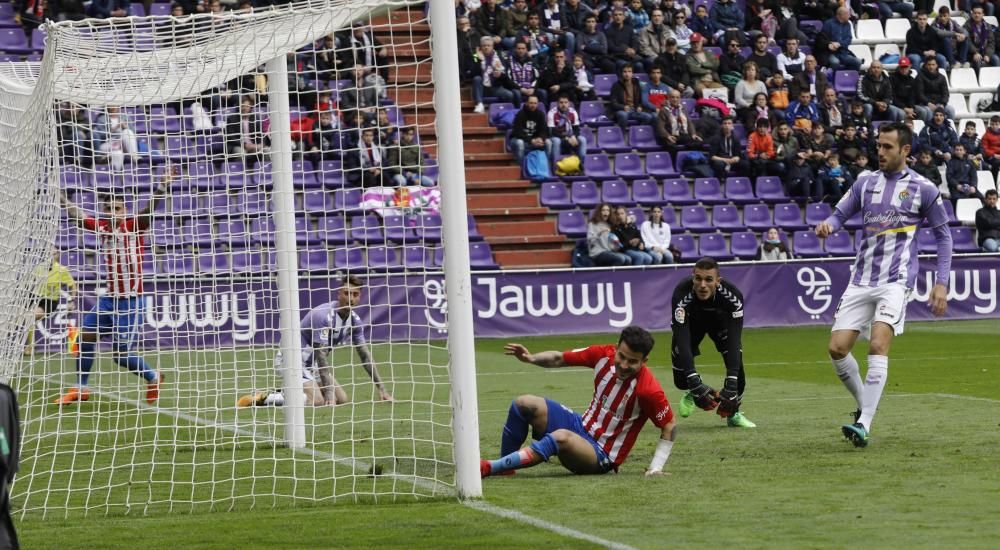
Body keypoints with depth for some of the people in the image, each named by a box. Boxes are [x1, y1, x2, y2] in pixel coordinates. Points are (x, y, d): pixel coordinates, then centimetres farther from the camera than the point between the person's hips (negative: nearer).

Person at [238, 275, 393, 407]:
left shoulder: (355, 320, -1)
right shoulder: (323, 316, -27)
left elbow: (365, 355, 6)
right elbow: (321, 356, -27)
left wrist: (381, 388, 3)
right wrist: (329, 391, -31)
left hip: (311, 363, 9)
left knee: (342, 400, 2)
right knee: (317, 401, -27)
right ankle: (262, 398, -15)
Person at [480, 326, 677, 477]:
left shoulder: (648, 390, -23)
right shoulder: (604, 355, -9)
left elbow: (670, 426, -12)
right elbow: (560, 359, 2)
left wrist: (655, 468, -17)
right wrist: (531, 358, -16)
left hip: (602, 456, -7)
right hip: (583, 426, 7)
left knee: (561, 438, -37)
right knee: (524, 404, -9)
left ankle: (488, 468, -35)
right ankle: (503, 468, -4)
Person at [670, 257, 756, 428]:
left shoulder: (733, 296, -38)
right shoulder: (682, 295, -40)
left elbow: (734, 339, -41)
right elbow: (682, 339, -44)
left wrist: (730, 386, -50)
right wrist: (695, 383, -53)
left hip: (721, 321, 0)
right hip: (691, 323, 0)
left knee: (737, 363, -21)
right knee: (682, 380, -10)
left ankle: (733, 414, 7)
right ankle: (691, 393, 30)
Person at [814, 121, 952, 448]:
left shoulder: (923, 189, 0)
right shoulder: (866, 183, 10)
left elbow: (943, 235, 6)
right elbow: (840, 214, 13)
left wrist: (942, 282, 0)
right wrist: (827, 225, -12)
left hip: (896, 281, -5)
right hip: (861, 281, 5)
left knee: (878, 346, -22)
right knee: (837, 348, -4)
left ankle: (864, 425, -23)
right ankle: (864, 405, 20)